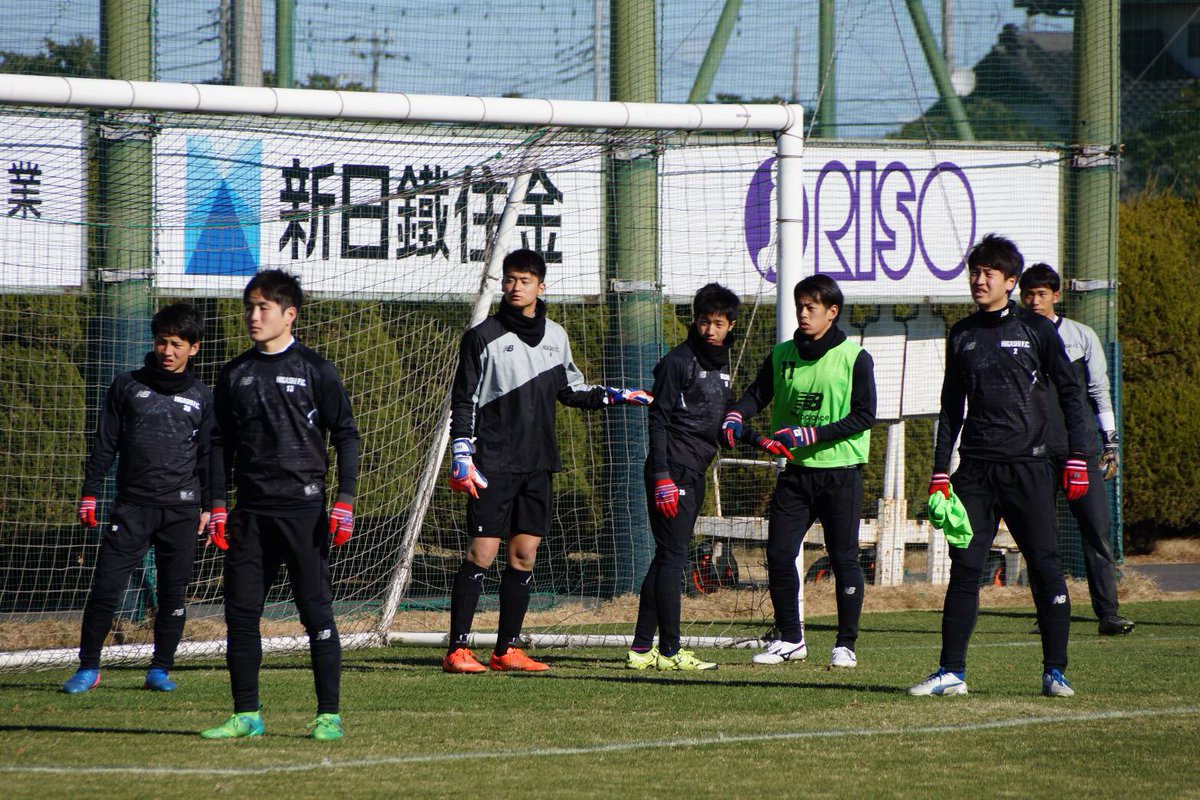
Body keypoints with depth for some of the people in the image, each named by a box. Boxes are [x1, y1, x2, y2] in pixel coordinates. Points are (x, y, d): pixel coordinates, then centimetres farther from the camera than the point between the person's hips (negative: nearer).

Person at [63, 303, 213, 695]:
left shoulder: (201, 397, 10)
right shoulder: (127, 386, 8)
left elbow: (207, 456, 14)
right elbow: (105, 443, 9)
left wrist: (210, 506, 8)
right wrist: (90, 493, 4)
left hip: (181, 508, 1)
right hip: (131, 506, -1)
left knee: (173, 593, 1)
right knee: (106, 586, -7)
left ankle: (160, 669, 13)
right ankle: (88, 667, 4)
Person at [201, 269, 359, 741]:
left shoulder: (315, 370, 1)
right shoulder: (234, 375, 11)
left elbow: (345, 435, 1)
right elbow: (222, 443, 15)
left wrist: (345, 500, -7)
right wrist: (218, 505, 7)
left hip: (304, 507, -4)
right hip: (250, 512, 4)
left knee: (317, 611, -4)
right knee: (241, 612, 1)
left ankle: (329, 715, 0)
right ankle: (246, 714, 9)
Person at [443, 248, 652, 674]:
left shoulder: (555, 336, 12)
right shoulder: (483, 336, -3)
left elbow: (570, 389, 25)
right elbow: (463, 400, -3)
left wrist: (613, 397, 12)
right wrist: (461, 455, -11)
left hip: (538, 464, 5)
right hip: (494, 464, -5)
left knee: (525, 555, 4)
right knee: (482, 552, -9)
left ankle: (506, 649, 11)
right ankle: (457, 649, -7)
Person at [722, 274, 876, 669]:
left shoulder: (854, 358, -5)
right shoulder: (782, 355, 9)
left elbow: (864, 416, -10)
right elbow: (757, 394, 9)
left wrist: (811, 435, -19)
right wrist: (735, 417, -15)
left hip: (841, 472, -4)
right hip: (795, 471, 4)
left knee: (844, 559, 0)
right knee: (779, 554, -1)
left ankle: (846, 644, 9)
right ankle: (789, 639, 13)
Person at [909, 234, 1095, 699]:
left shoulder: (1036, 330, 3)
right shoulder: (962, 336, 12)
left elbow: (1070, 394, 5)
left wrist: (1077, 458, -3)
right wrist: (939, 471, 11)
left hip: (1027, 468, -3)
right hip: (975, 469, 3)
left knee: (1045, 566, -4)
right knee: (965, 566, -2)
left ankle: (1055, 671, 4)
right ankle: (951, 671, 1)